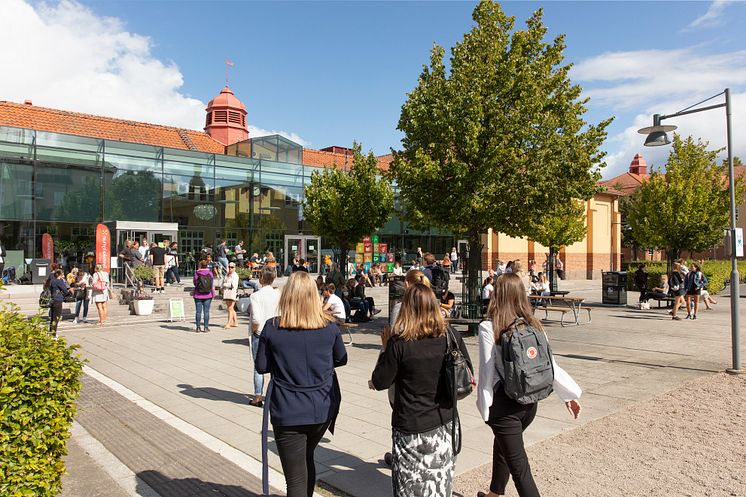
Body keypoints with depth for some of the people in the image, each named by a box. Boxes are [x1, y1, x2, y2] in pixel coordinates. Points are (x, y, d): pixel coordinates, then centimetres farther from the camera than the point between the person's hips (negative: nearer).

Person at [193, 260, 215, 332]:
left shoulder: (196, 273, -7)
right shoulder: (210, 273, -3)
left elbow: (194, 282, 5)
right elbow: (212, 283, 5)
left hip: (198, 294, -1)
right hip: (208, 294, 1)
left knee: (198, 311, 5)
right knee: (206, 311, 3)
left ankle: (198, 327, 8)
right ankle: (206, 327, 4)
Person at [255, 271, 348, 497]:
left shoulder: (272, 327, -10)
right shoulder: (329, 326, -5)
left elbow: (262, 367, -2)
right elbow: (341, 359, 8)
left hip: (288, 412, -3)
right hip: (322, 409, 3)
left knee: (296, 478, 5)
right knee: (307, 458, 29)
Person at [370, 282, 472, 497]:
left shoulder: (399, 342, -17)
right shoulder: (452, 337, -7)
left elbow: (379, 383, -8)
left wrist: (386, 349, 2)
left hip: (411, 429, -3)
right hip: (445, 424, 4)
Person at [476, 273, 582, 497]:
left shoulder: (488, 328, -15)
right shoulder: (534, 325, 0)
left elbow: (487, 370, -13)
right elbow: (549, 364, 0)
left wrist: (484, 406, -4)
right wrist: (570, 394, 9)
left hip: (504, 403, -6)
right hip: (530, 401, 6)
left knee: (518, 464, 3)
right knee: (502, 446, 28)